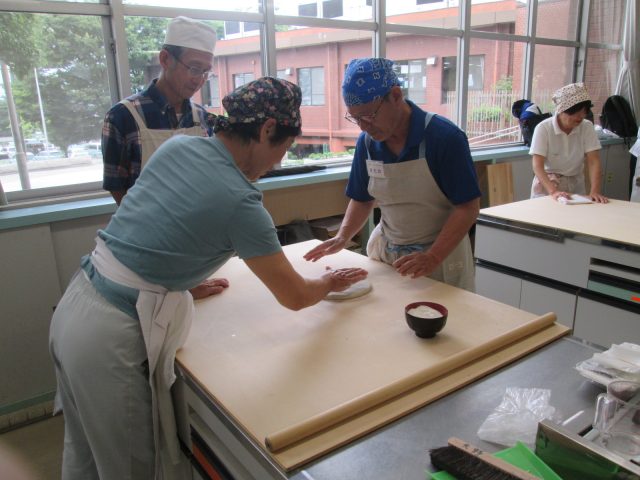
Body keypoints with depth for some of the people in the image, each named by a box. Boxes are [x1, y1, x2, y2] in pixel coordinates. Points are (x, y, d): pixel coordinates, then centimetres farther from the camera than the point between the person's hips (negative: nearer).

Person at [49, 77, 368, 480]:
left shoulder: (177, 145, 1)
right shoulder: (240, 202, -19)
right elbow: (295, 297, -9)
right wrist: (330, 283, 11)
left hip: (73, 306, 8)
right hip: (112, 338, -8)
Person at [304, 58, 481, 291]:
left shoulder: (445, 137, -19)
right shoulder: (366, 142, -5)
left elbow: (468, 207, -18)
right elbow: (362, 200, 6)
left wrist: (433, 257, -28)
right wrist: (342, 237, -10)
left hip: (442, 254, -4)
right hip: (385, 251, 4)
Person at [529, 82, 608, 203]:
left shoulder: (587, 127, -6)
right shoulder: (543, 128, -15)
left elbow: (593, 162, -10)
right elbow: (538, 166, -21)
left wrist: (595, 191, -26)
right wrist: (553, 191, -35)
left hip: (576, 186, 3)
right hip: (547, 185, -2)